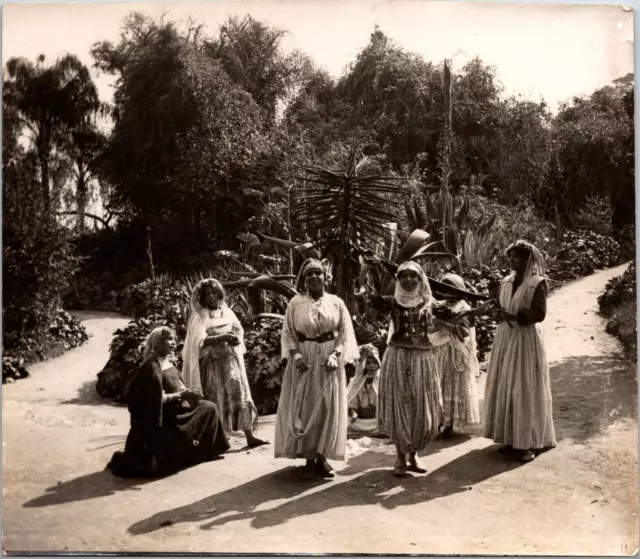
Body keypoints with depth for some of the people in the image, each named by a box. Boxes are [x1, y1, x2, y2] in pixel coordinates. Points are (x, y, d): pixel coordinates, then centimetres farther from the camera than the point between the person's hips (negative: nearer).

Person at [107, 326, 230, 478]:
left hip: (176, 409, 9)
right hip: (162, 417, -9)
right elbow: (157, 398, -25)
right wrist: (181, 395, -25)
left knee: (209, 407, 7)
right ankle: (127, 460, 10)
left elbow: (178, 385, 10)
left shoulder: (168, 362, 6)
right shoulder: (152, 366, -21)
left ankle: (208, 451, 19)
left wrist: (188, 393, -9)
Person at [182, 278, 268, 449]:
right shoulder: (199, 316, -4)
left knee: (240, 396, 0)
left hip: (231, 361, 4)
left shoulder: (227, 313, 10)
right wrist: (222, 337, -23)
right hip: (211, 363, -4)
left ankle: (250, 437, 2)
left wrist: (236, 339, -7)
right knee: (214, 402, -1)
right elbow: (200, 341, -14)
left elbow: (239, 331, 15)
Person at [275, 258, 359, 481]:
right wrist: (295, 354, -12)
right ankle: (309, 459, 8)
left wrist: (335, 355, -13)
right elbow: (288, 333, 2)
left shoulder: (336, 302, 3)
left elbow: (345, 332, 1)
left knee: (328, 409, 3)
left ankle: (322, 457, 14)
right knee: (303, 409, 0)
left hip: (329, 360, 1)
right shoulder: (295, 303, 1)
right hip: (304, 360, -1)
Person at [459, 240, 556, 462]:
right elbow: (496, 304, 17)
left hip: (526, 341, -6)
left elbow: (539, 313, -15)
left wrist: (514, 316, -24)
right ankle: (510, 438, 14)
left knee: (525, 390, -3)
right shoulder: (506, 282, 8)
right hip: (505, 338, 6)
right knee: (505, 388, 6)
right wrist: (471, 312, 10)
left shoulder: (538, 283, -8)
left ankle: (529, 443, 4)